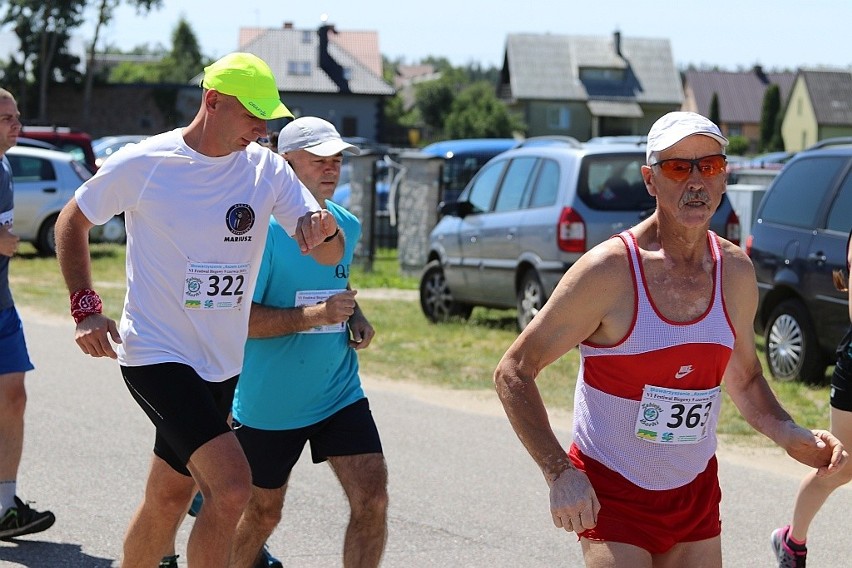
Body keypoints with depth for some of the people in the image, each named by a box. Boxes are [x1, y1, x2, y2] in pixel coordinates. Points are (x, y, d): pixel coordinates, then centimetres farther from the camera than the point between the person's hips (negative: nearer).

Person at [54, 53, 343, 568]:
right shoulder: (142, 164, -10)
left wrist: (324, 231, -28)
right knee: (233, 488, -21)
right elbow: (73, 222, 5)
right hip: (155, 354, -5)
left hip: (222, 365, 5)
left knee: (169, 499, 15)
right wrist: (86, 307, -6)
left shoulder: (267, 169, 0)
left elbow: (331, 254, -4)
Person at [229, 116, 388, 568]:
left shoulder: (347, 226, 4)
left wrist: (355, 317, 4)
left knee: (372, 499, -9)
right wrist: (315, 315, -27)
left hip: (339, 393, 5)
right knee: (263, 512, 11)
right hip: (268, 402, -5)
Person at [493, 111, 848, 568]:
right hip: (611, 495, -5)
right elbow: (513, 372, -13)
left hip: (697, 492, 5)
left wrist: (790, 435, -4)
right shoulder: (609, 270, -17)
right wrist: (560, 474, -23)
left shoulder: (736, 270, 0)